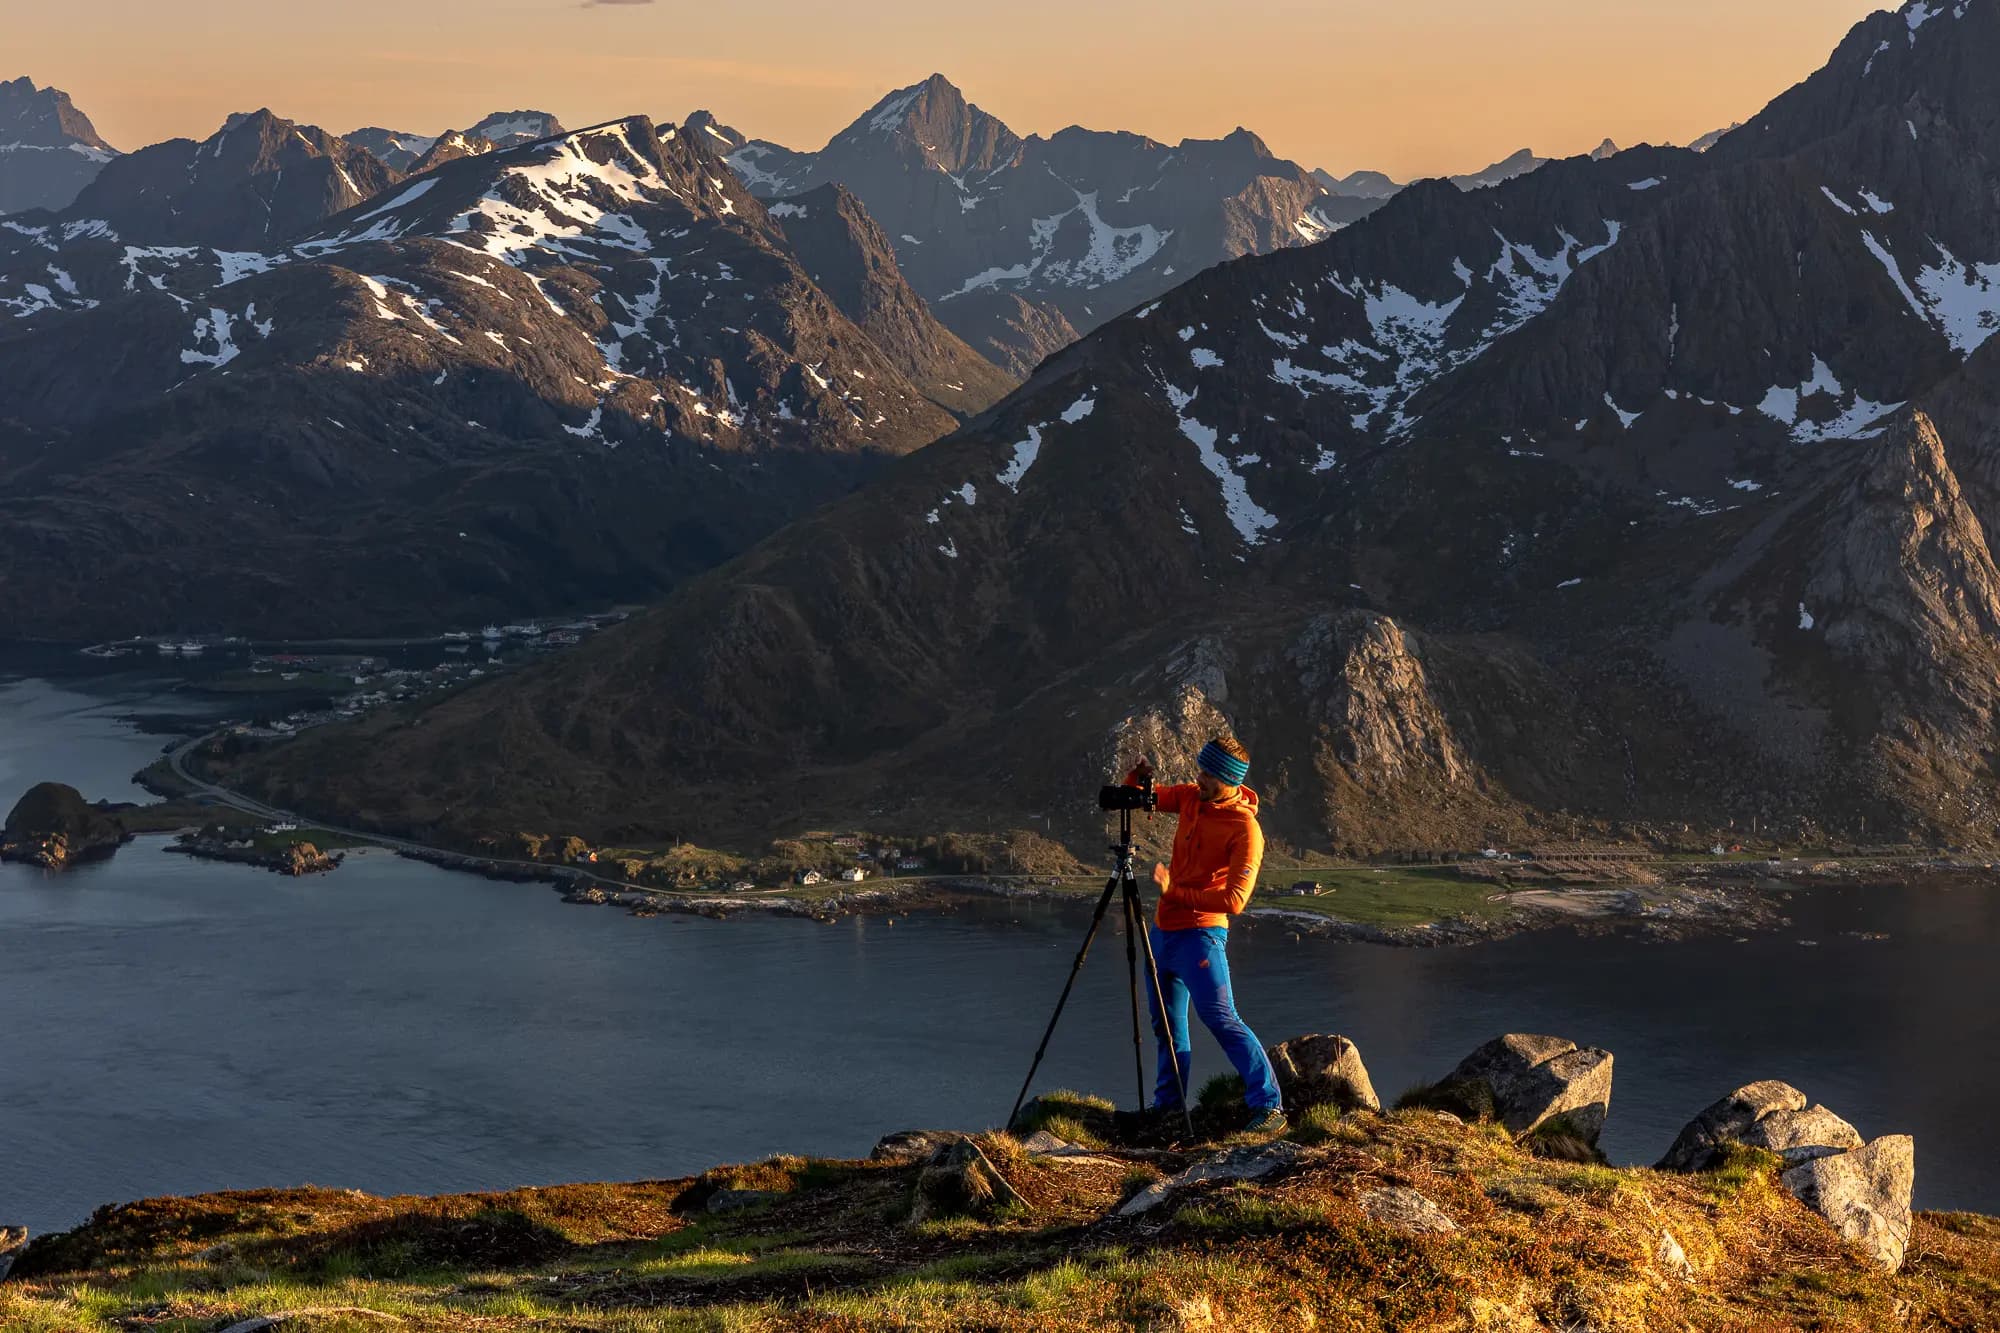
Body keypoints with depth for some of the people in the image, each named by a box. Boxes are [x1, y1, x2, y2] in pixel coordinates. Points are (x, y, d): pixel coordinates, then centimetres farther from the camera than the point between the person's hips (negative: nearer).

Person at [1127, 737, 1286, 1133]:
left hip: (1200, 932, -8)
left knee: (1220, 1018, -17)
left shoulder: (1245, 829, -18)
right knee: (1166, 1022, 15)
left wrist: (1175, 892, -20)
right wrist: (1137, 778, -6)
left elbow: (1234, 900, -24)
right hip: (1164, 928, 8)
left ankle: (1268, 1105, -17)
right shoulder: (1190, 797, 4)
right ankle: (1169, 1104, 27)